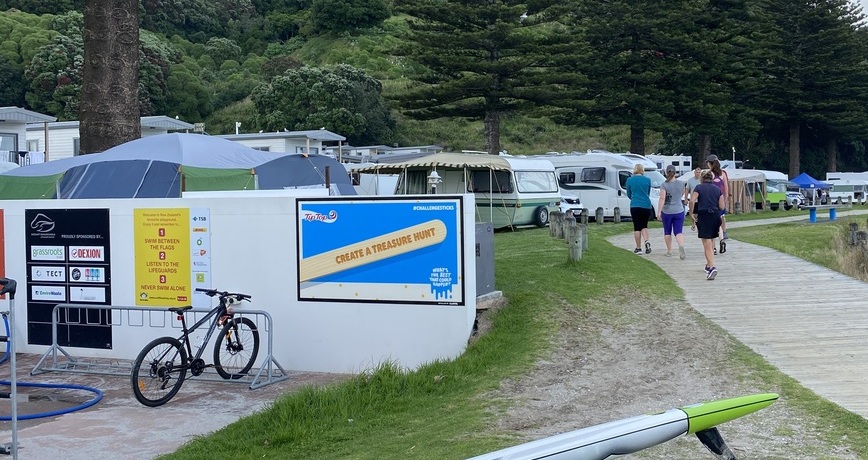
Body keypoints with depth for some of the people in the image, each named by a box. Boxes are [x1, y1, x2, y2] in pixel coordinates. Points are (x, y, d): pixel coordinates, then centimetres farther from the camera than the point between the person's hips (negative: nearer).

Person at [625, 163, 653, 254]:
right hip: (646, 205, 2)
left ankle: (638, 248, 5)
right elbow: (648, 193, 16)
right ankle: (647, 241, -8)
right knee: (644, 226, 15)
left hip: (635, 206, -1)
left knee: (637, 227, 4)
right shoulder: (647, 180, 3)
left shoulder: (629, 180, 1)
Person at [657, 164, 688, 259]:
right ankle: (681, 246, -28)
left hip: (667, 212, -2)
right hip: (679, 211, 2)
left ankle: (669, 251, 22)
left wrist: (659, 212, -18)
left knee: (667, 232, 14)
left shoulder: (664, 185, -12)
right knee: (679, 232, -1)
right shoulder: (681, 184, -1)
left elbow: (662, 199, -18)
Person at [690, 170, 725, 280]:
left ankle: (712, 267, -22)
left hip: (703, 216, -4)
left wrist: (691, 213, -5)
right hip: (716, 216, 4)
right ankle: (709, 265, 32)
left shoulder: (699, 187, -1)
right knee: (711, 242, 20)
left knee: (707, 245, -7)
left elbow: (692, 201, -16)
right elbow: (721, 206, 4)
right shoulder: (717, 189, 8)